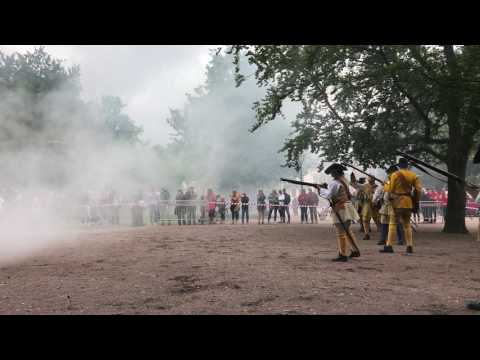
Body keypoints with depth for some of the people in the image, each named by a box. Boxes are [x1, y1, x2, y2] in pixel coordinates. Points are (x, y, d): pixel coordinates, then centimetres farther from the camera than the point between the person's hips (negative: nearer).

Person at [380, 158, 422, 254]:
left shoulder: (395, 174, -5)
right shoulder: (413, 175, 7)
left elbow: (390, 189, -6)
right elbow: (418, 189, 3)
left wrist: (389, 198, 12)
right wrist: (416, 202, 9)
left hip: (398, 202, -4)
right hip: (409, 202, 4)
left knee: (393, 223, -1)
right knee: (407, 224, 14)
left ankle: (389, 246, -6)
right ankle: (410, 246, 12)